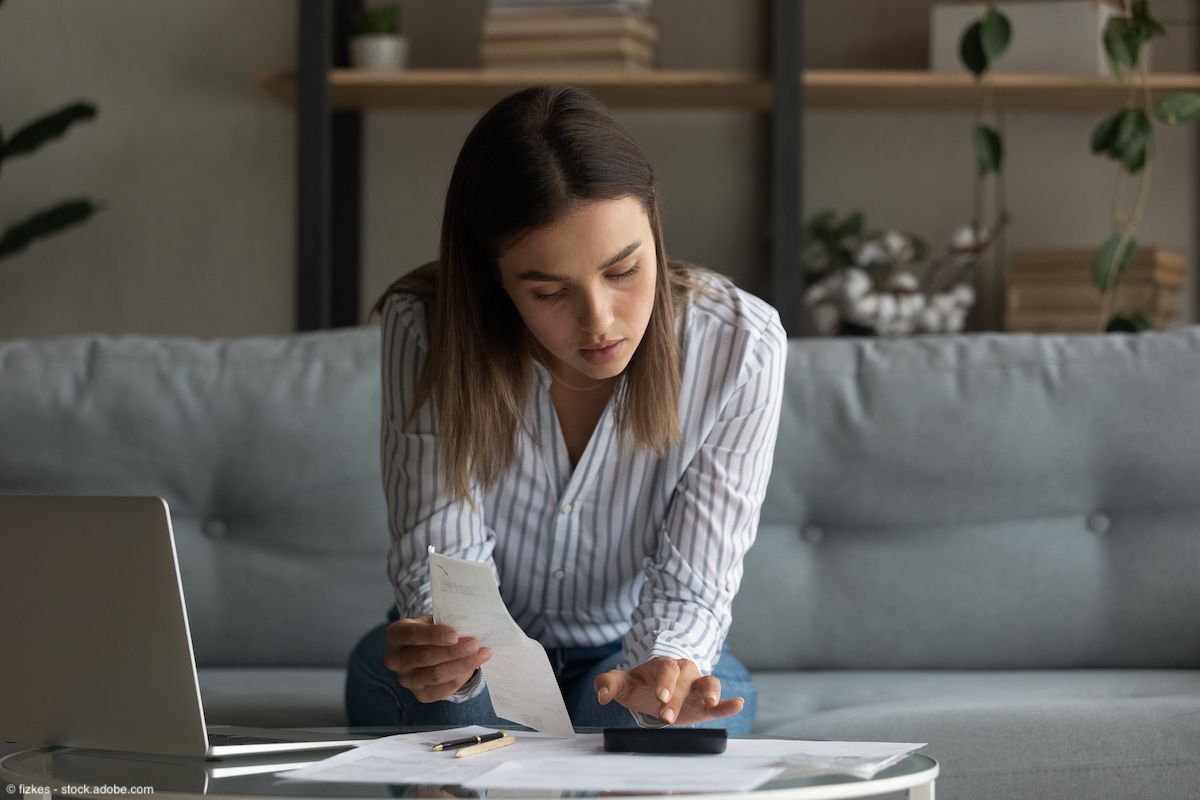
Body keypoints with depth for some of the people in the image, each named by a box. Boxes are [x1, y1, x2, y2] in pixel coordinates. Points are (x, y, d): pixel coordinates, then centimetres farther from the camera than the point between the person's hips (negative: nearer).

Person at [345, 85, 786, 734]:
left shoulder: (738, 347, -21)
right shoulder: (425, 329, -21)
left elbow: (689, 587, -19)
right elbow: (441, 551, -20)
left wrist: (664, 669, -43)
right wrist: (440, 650, -45)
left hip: (629, 654, 0)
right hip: (484, 653, 0)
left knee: (634, 714, -34)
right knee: (458, 704, -34)